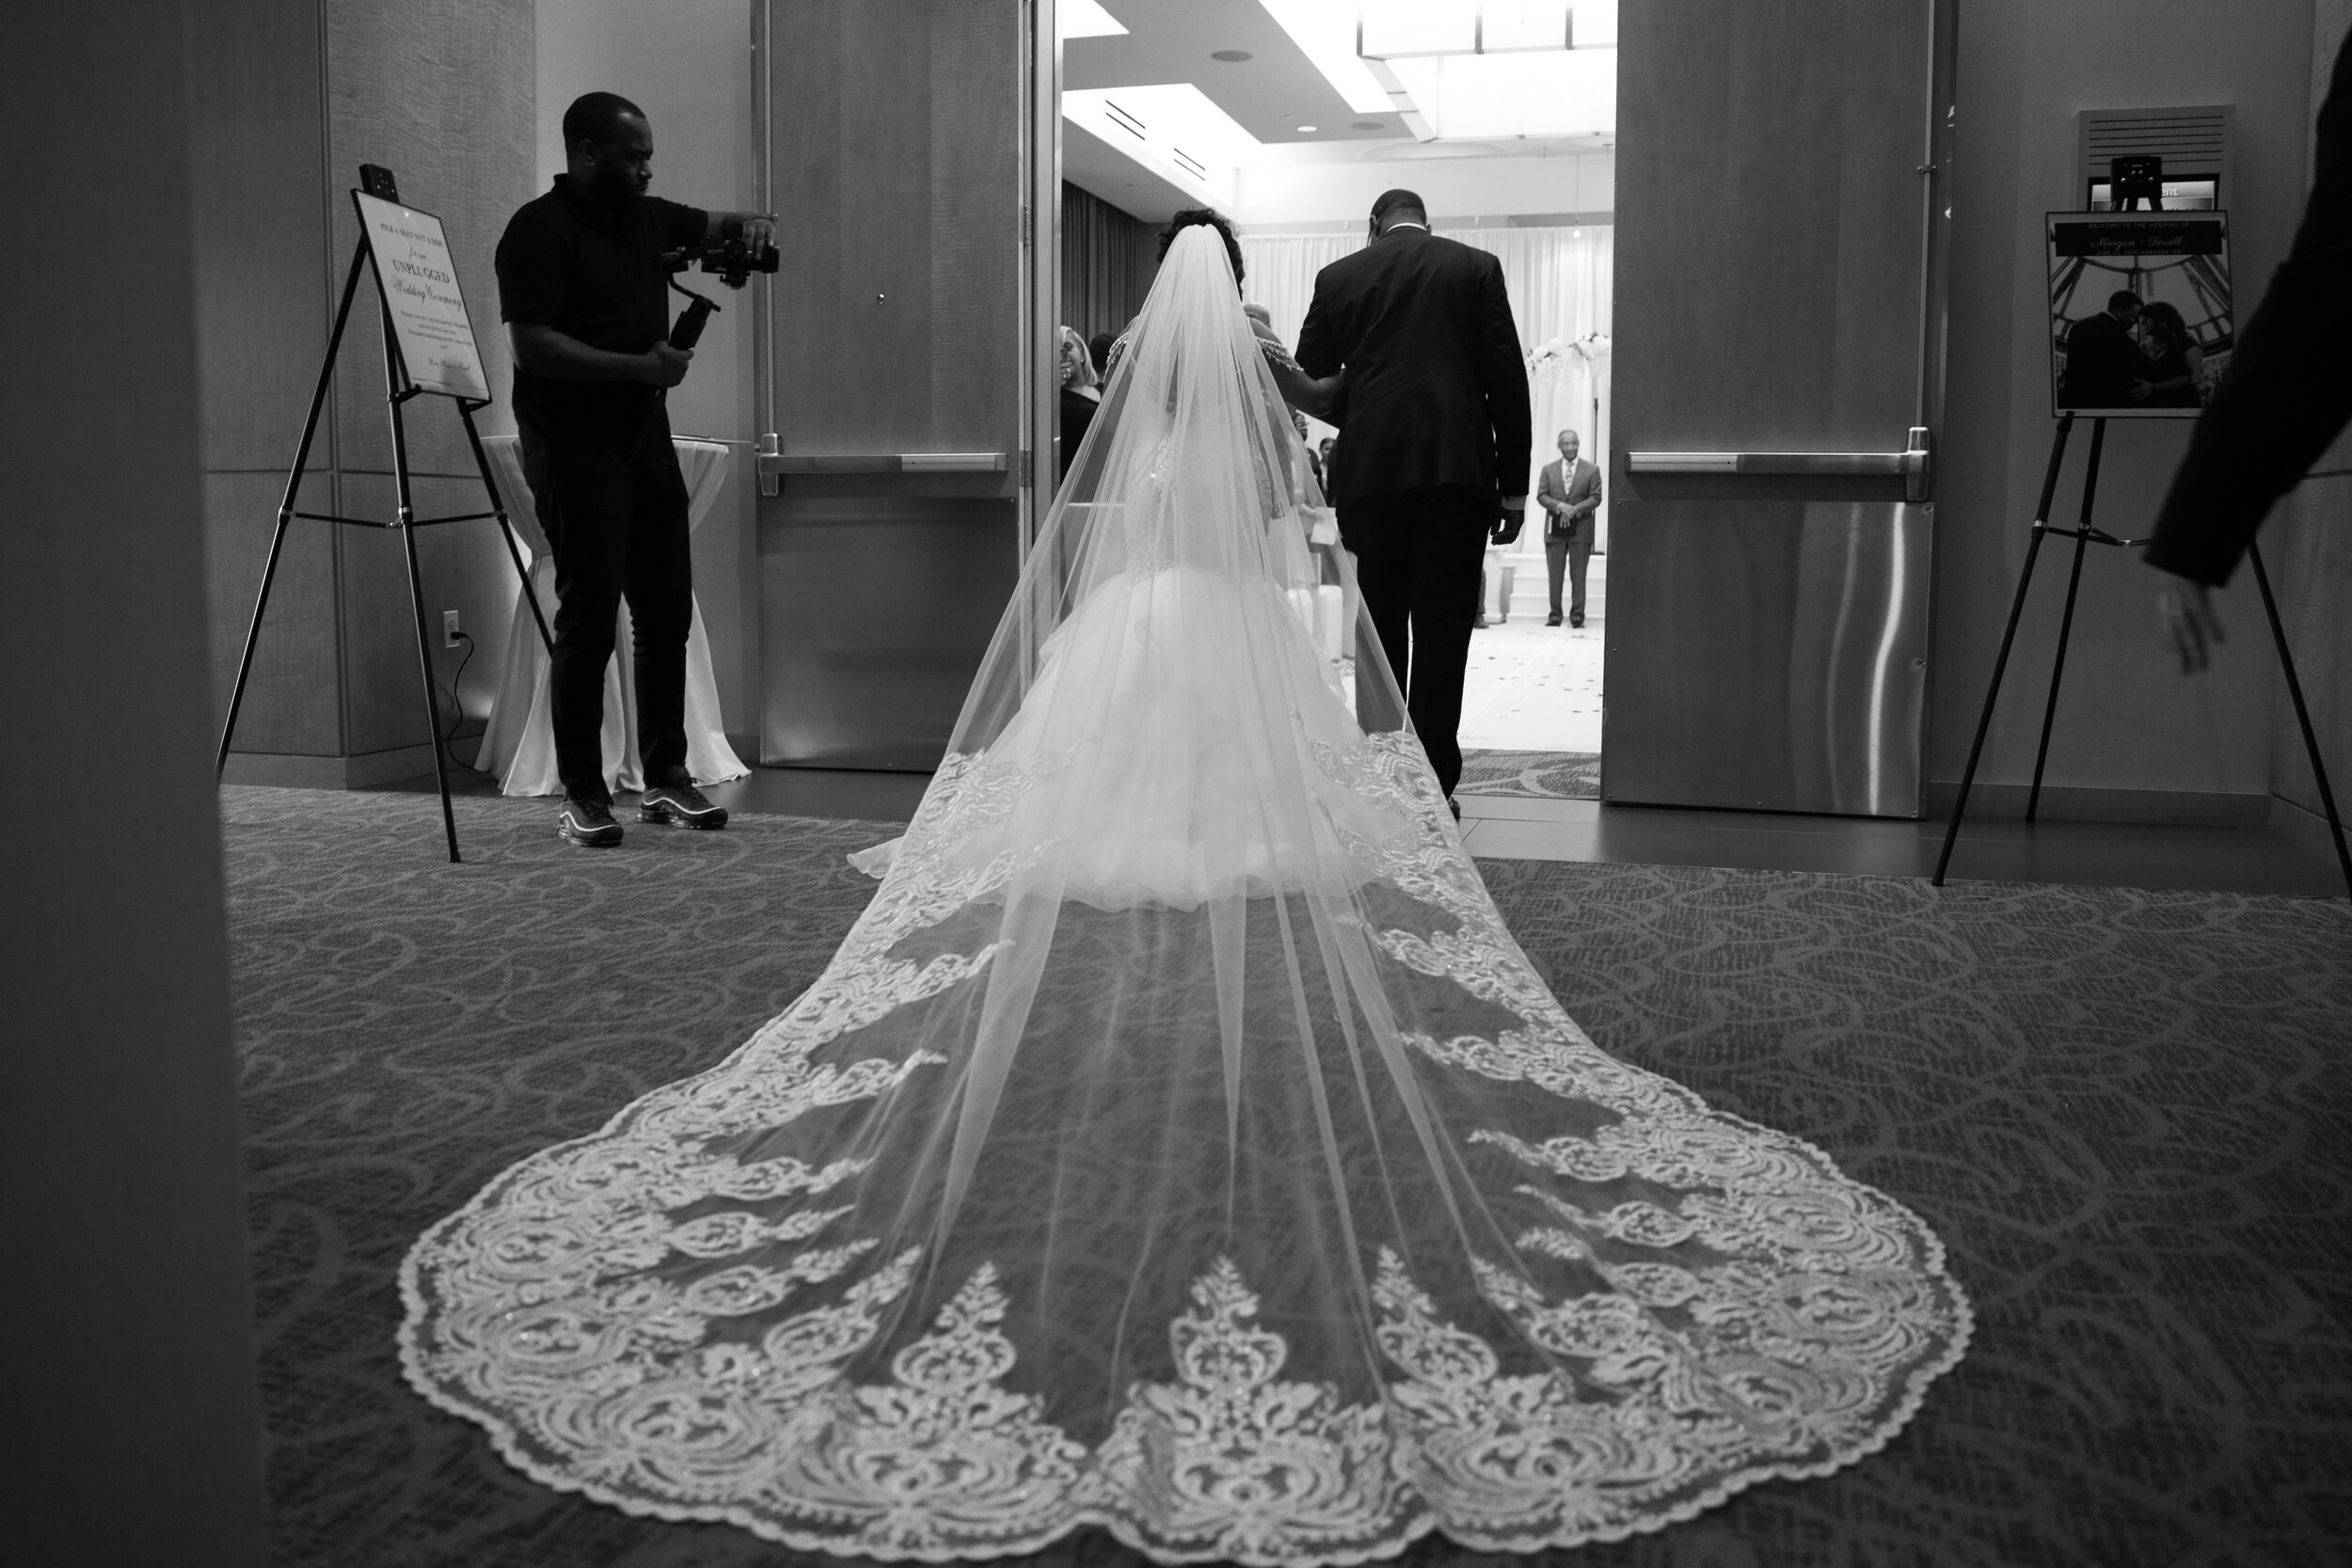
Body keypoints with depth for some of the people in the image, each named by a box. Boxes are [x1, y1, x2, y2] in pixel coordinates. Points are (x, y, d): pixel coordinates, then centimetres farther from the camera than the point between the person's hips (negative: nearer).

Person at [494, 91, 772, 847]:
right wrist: (640, 367, -21)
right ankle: (581, 793, 1)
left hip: (645, 436, 7)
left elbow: (720, 226, 28)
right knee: (589, 617, -7)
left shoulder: (647, 217, 14)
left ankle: (666, 775, 15)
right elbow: (532, 345, -17)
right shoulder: (539, 231, -8)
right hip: (574, 446, -7)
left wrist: (750, 228, 4)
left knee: (667, 612, 7)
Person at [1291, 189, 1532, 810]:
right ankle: (1433, 783, -4)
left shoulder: (1338, 277, 10)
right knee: (1442, 626, -1)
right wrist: (1513, 484, 5)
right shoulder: (1476, 268, 8)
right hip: (1457, 466, -1)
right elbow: (1507, 379, 2)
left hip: (1371, 471, 1)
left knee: (1380, 625, 10)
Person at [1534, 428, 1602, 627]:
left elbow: (1595, 498, 0)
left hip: (1581, 528, -2)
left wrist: (1574, 510, -14)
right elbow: (1541, 496, 4)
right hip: (1555, 528, 2)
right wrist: (1560, 506, -13)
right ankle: (1555, 615, 5)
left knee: (1578, 575, -2)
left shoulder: (1591, 470, 6)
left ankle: (1577, 616, 0)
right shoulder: (1548, 469, 11)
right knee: (1555, 574, 1)